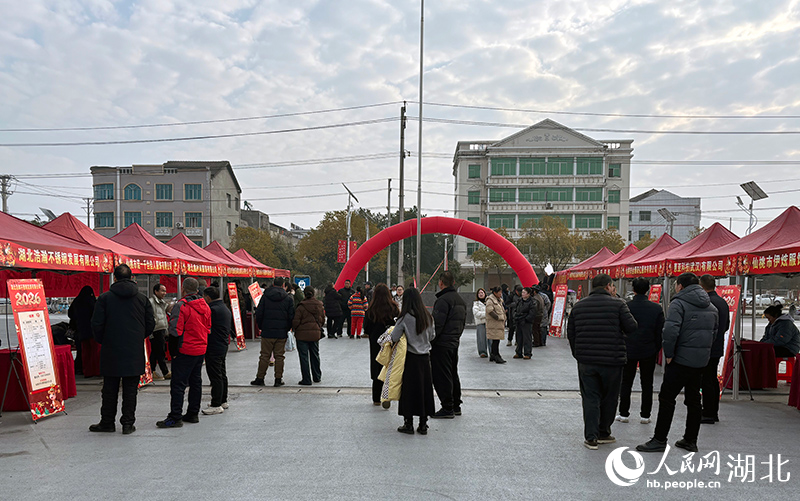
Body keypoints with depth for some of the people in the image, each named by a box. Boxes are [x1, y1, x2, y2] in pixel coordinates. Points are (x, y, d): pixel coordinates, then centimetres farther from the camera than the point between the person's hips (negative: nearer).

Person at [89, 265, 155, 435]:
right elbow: (150, 324, 3)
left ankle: (107, 422, 18)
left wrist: (102, 341, 12)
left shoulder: (105, 298, -5)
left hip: (111, 351, -1)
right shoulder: (142, 298, 1)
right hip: (135, 351, 1)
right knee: (130, 389, 7)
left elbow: (96, 324, -6)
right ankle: (128, 423, 9)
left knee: (110, 389, 10)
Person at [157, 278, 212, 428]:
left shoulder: (181, 305, -14)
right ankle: (193, 414, 22)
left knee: (178, 384, -4)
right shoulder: (205, 306, 9)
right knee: (196, 382, 15)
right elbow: (208, 328, 16)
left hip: (185, 351, -8)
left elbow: (175, 330, -17)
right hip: (201, 350, 8)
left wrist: (173, 351, -8)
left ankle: (175, 417, -3)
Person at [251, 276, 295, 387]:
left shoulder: (265, 296, 0)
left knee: (264, 356, 7)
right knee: (279, 356, 6)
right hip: (282, 332, 0)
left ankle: (260, 378, 12)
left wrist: (261, 327, 12)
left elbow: (259, 314, 0)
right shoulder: (288, 298, 0)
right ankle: (278, 379, 8)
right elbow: (291, 317, 0)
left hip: (267, 332, 0)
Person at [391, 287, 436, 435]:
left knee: (409, 390, 5)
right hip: (425, 358, 4)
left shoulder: (405, 318, -14)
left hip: (411, 358, -4)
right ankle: (423, 425, 16)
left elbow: (394, 338, -13)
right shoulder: (427, 317, 0)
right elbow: (432, 336, 10)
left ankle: (408, 424, 11)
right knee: (424, 389, 10)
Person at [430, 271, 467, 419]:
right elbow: (463, 322, 19)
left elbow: (437, 324, -21)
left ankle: (447, 408, 1)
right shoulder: (460, 300, 13)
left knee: (441, 377, -3)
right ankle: (456, 406, 26)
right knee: (453, 374, 17)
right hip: (454, 343, 9)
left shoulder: (443, 300, -17)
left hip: (442, 344, -9)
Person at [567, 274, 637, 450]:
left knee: (590, 398, 7)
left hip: (586, 362, 3)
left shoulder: (579, 306, 7)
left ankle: (591, 437, 4)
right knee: (609, 398, 14)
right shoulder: (617, 304, -7)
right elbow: (632, 327, -8)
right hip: (612, 361, -2)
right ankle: (603, 433, 25)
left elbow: (570, 333, 8)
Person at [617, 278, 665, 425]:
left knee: (626, 383, 10)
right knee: (647, 384, 11)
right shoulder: (656, 308, -5)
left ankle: (624, 414, 13)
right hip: (649, 352, 1)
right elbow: (660, 332, -1)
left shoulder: (625, 306, -10)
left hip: (629, 351, -1)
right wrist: (656, 349, 11)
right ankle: (645, 415, 15)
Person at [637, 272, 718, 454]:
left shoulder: (679, 303, -11)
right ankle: (690, 440, 21)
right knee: (694, 399, 15)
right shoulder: (712, 307, 15)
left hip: (681, 359, -8)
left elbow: (670, 330, -24)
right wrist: (703, 351, 18)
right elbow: (714, 334, 19)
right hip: (702, 360, 8)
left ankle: (659, 440, -1)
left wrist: (669, 354, -14)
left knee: (667, 398, -2)